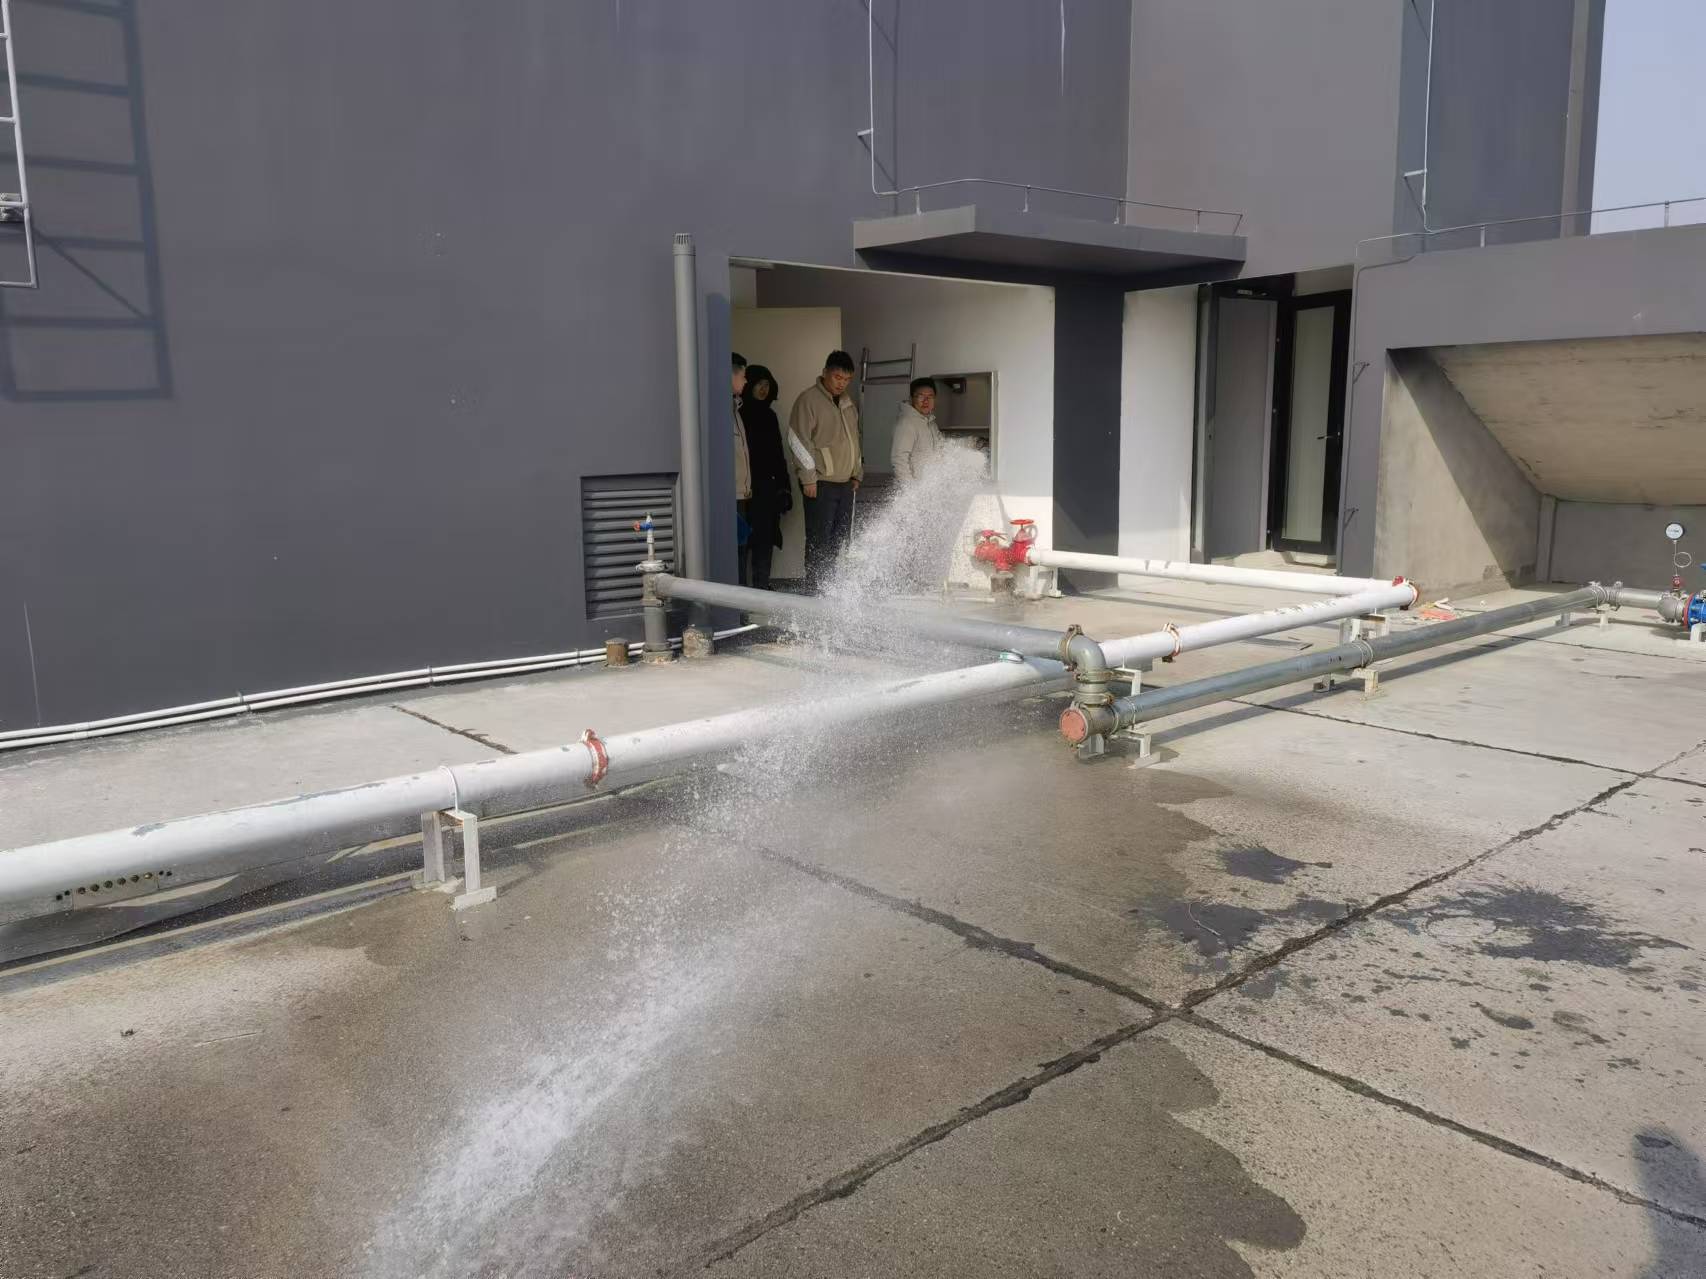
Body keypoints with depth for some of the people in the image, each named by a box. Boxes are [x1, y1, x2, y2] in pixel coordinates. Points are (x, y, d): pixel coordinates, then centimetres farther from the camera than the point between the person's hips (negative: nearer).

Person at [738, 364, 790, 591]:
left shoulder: (769, 415, 18)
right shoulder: (739, 414, -3)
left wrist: (784, 486, 17)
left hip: (767, 487, 7)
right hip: (746, 488, -7)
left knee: (766, 538, 7)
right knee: (745, 538, -10)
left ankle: (762, 585, 14)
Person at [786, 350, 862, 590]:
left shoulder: (847, 402, 16)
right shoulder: (808, 399, -7)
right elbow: (798, 440, -12)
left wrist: (857, 474, 21)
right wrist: (808, 479, -15)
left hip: (845, 483, 7)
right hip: (821, 484, -7)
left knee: (842, 539, 9)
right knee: (820, 541, -8)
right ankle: (816, 589, -3)